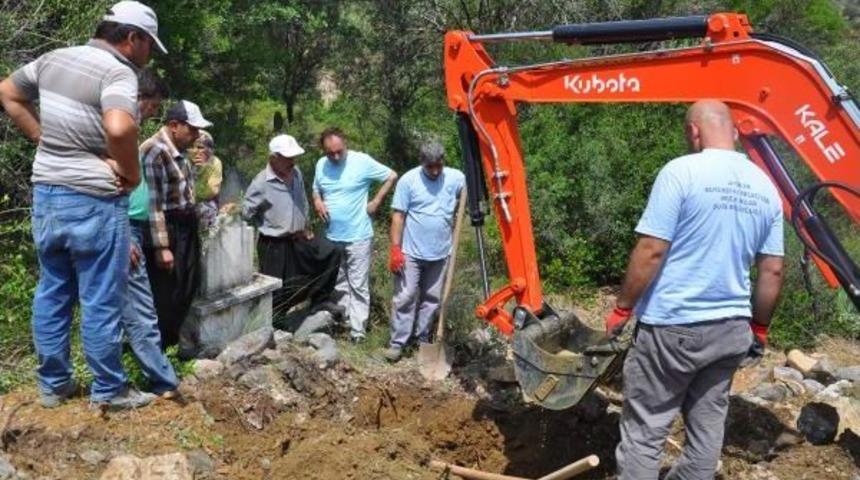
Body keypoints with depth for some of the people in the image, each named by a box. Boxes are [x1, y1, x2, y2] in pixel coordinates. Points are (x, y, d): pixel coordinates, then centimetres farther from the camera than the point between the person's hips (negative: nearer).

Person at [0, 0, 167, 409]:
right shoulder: (118, 72, -16)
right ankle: (108, 390, 15)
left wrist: (42, 138, 14)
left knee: (51, 293, 16)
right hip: (93, 202, -8)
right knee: (101, 302, 4)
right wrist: (132, 173, -18)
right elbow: (119, 128, -35)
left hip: (46, 194, 8)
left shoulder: (54, 59, 9)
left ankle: (52, 384, 27)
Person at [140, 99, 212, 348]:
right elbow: (153, 204, -21)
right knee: (164, 301, 1)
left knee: (185, 294, 16)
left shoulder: (178, 150, 12)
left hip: (185, 232, 9)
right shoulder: (154, 151, -18)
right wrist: (161, 247, -22)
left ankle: (173, 343, 30)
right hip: (165, 233, -9)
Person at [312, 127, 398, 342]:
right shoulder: (321, 165, 2)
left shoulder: (362, 161, -13)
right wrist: (317, 201, -5)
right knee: (337, 285, 17)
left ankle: (357, 331, 3)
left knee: (358, 286, -1)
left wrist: (376, 202, -9)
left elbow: (391, 176, -5)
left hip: (358, 236, -5)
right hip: (332, 236, 6)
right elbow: (316, 190, 18)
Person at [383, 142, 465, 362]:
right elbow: (398, 216, -8)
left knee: (432, 299, 13)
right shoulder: (408, 180, -9)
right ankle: (397, 342, 6)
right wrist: (395, 249, -13)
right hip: (411, 252, -3)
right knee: (405, 297, -1)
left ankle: (423, 339, 26)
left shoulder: (456, 178, -2)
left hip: (440, 253, 3)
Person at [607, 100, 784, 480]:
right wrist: (759, 327, 20)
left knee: (644, 431, 2)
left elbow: (651, 251, -16)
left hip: (673, 327, -6)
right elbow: (772, 272, 9)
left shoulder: (682, 171, -12)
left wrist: (622, 309, -6)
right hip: (732, 328, 6)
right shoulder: (765, 187, 6)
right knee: (707, 426, 15)